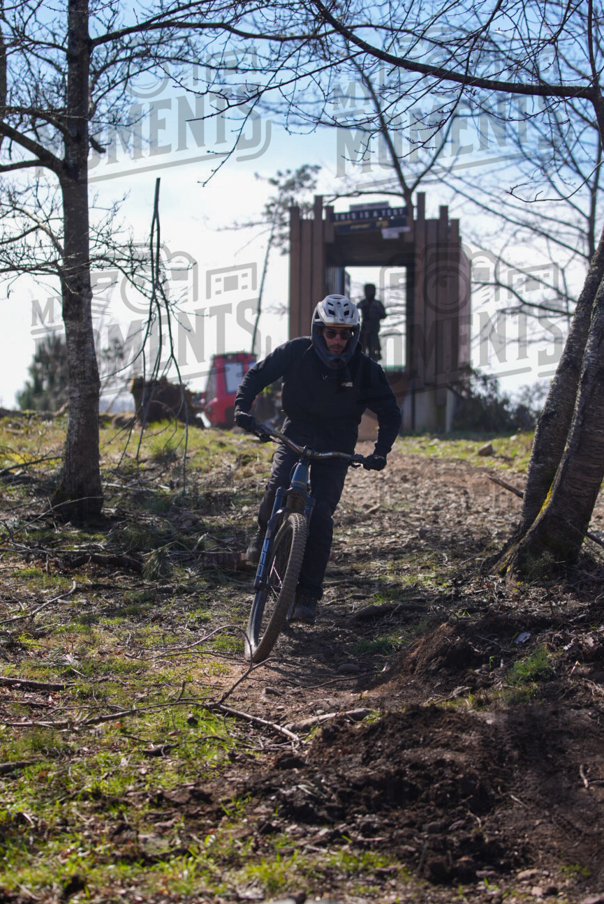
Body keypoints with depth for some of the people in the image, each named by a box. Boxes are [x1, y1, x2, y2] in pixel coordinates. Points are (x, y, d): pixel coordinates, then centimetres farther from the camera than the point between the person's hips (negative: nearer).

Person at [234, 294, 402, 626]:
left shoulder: (364, 369, -12)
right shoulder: (296, 352, -12)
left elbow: (390, 414, -5)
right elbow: (257, 375, -2)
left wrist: (380, 451, -20)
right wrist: (242, 406, -19)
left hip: (335, 448, 0)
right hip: (295, 435, 1)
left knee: (320, 518, -14)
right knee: (278, 487, -26)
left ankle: (307, 596, -7)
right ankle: (264, 534, 8)